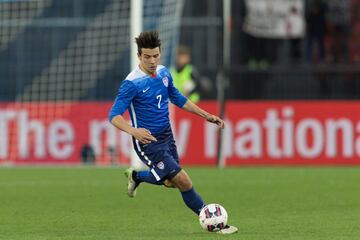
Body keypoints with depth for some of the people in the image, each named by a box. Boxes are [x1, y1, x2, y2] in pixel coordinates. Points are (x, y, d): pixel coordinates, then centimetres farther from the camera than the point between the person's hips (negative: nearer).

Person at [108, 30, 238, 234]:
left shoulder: (163, 73, 1)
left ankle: (136, 176, 45)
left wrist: (206, 115, 14)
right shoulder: (132, 83, -21)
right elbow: (114, 115, -24)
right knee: (184, 181, -12)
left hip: (166, 137, 8)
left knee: (171, 182, 21)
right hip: (149, 141, -8)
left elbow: (178, 99, 17)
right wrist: (133, 131, -43)